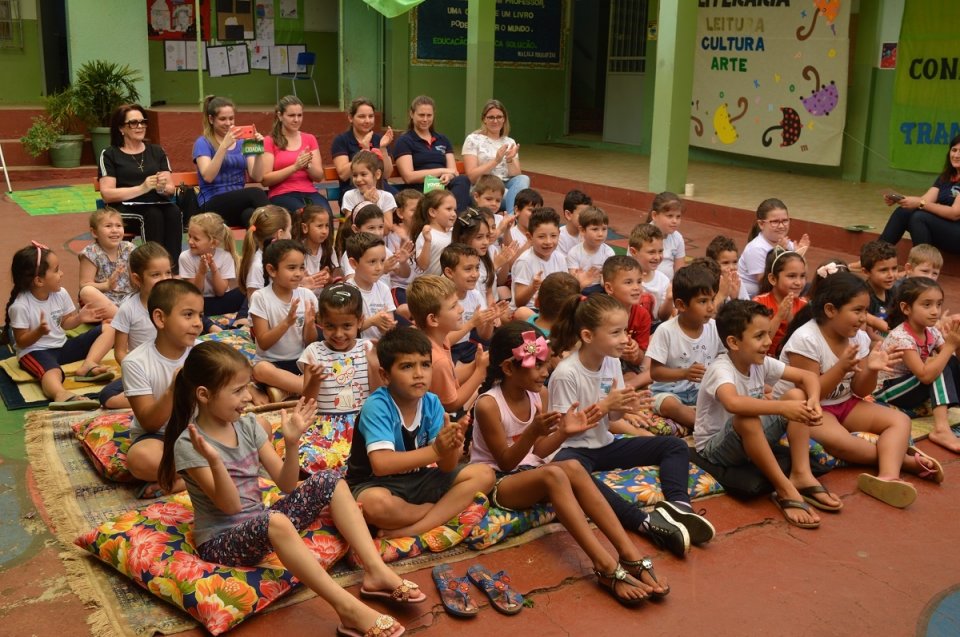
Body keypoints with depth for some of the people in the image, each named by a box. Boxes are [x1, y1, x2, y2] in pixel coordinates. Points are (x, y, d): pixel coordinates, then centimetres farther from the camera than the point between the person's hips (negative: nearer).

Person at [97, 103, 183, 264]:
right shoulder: (109, 154, 8)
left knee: (174, 212, -32)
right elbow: (107, 194, -3)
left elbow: (171, 189, 13)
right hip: (126, 208, -3)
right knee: (154, 215, -35)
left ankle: (173, 267, -38)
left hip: (157, 204, 3)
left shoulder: (156, 151, 20)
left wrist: (162, 187, -12)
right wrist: (142, 188, -14)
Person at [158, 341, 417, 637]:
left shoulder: (248, 425, 2)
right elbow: (231, 506, -21)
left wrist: (292, 442, -14)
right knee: (274, 521, -39)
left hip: (260, 527, 7)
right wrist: (214, 461, -36)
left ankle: (376, 571, -15)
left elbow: (286, 484, 1)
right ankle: (349, 609, -39)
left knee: (329, 482, -7)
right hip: (220, 541, -7)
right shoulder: (188, 444, -15)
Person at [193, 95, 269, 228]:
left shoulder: (242, 142, 17)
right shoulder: (203, 143, 5)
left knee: (250, 214, -37)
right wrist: (224, 146, -20)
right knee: (256, 193, -33)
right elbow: (208, 176, -13)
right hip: (213, 205, -3)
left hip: (241, 201, 3)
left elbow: (257, 177, 6)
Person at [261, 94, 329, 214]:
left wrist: (307, 165, -9)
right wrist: (295, 167, -12)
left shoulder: (310, 139, 18)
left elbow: (319, 177, 12)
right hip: (281, 195, -3)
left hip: (309, 193, 3)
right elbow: (265, 179, -3)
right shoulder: (269, 141, 7)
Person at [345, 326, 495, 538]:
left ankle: (409, 531, -21)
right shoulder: (377, 406, -21)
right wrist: (435, 450, -36)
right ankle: (444, 509, -10)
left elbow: (447, 466, -8)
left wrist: (451, 447, -32)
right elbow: (381, 464, -33)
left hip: (418, 481, 6)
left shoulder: (432, 403, -6)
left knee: (483, 475, -8)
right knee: (375, 503, -40)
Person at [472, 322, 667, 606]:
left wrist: (563, 432, -11)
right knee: (553, 474, -36)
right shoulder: (488, 404, -19)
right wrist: (533, 431, -34)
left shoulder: (535, 394, 2)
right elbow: (506, 462, -18)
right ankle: (607, 566, -43)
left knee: (573, 467, -29)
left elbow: (536, 453, 6)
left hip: (528, 473, 6)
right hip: (495, 482, -6)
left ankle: (630, 555, -36)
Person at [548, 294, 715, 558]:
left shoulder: (612, 362, 0)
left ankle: (677, 505, -27)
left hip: (604, 445, 7)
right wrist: (604, 405, -22)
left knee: (675, 446, -1)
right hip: (574, 449, -7)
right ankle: (645, 522, -47)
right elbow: (564, 427, -17)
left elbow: (612, 417, 11)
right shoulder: (566, 373, -20)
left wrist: (623, 408, -13)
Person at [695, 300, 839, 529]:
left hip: (753, 440, 8)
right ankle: (784, 490, -27)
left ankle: (801, 475, -14)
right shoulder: (721, 369, -27)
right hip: (715, 447, -7)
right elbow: (733, 403, -49)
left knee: (797, 395, -8)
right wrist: (782, 408, -45)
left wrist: (813, 401, -22)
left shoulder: (761, 363, -4)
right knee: (746, 418, -39)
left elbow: (808, 376, 0)